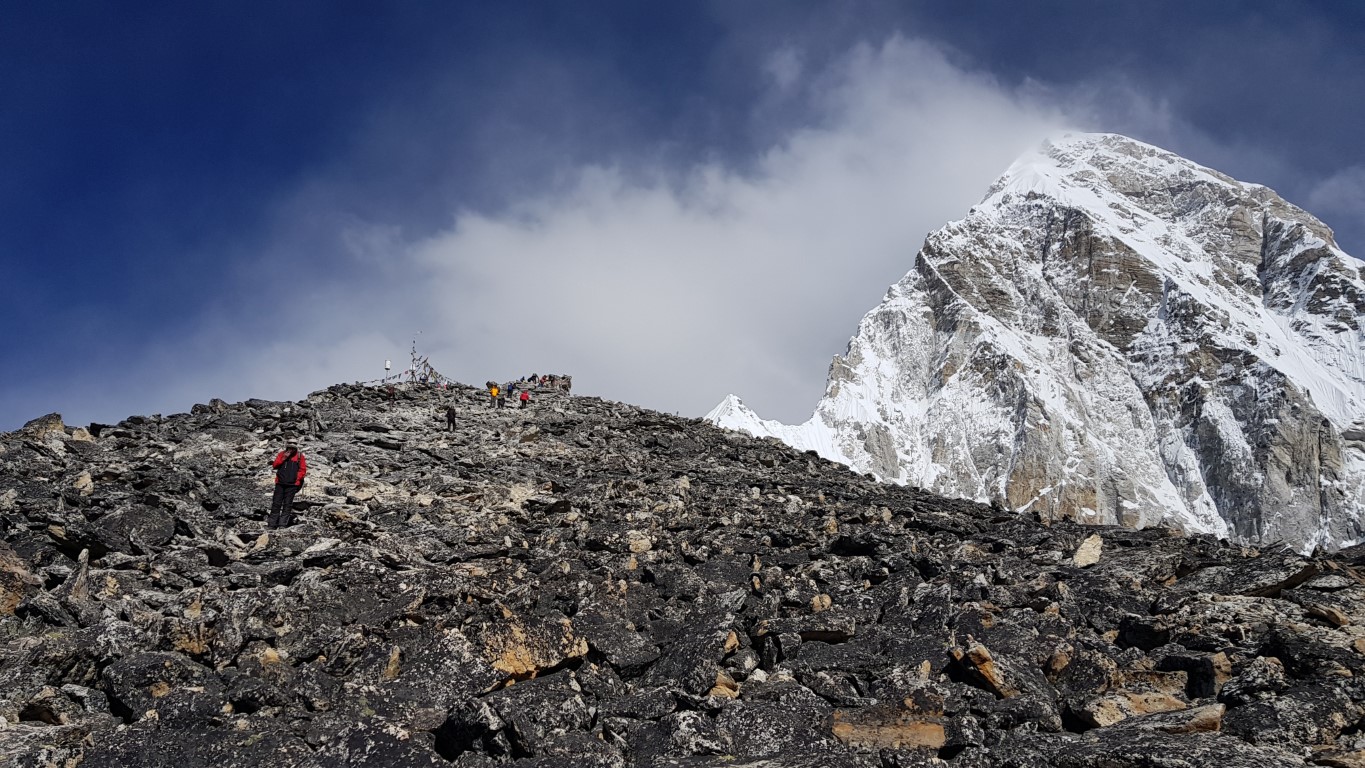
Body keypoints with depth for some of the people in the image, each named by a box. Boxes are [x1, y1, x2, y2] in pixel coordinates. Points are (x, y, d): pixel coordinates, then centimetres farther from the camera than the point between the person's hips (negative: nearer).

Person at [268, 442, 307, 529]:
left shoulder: (300, 456, 4)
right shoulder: (281, 454, 8)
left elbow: (303, 469, 6)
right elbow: (275, 465, 1)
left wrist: (297, 478, -6)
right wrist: (284, 458, -10)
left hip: (292, 484, -1)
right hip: (280, 483, 1)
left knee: (287, 504, -1)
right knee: (276, 503, 2)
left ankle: (283, 523, 1)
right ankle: (272, 523, 5)